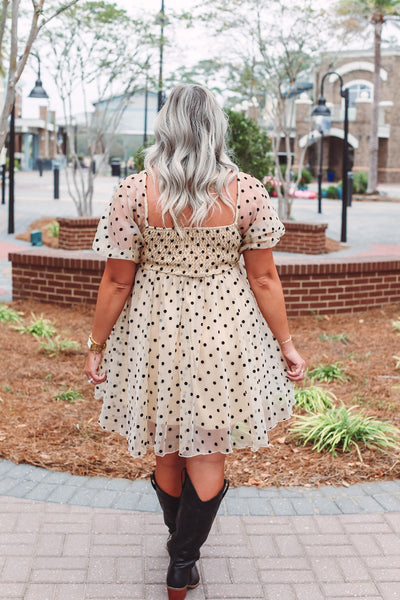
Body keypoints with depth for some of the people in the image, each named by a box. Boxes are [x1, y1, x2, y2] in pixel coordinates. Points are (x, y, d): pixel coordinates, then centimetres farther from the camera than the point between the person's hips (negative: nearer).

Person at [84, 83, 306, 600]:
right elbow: (264, 279, -4)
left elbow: (116, 282, -7)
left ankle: (181, 538, 42)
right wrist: (285, 343, 6)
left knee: (167, 452, 19)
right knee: (206, 455, 12)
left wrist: (96, 346, 4)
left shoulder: (134, 192, -10)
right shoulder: (246, 192, -8)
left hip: (156, 334, 1)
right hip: (225, 336, 0)